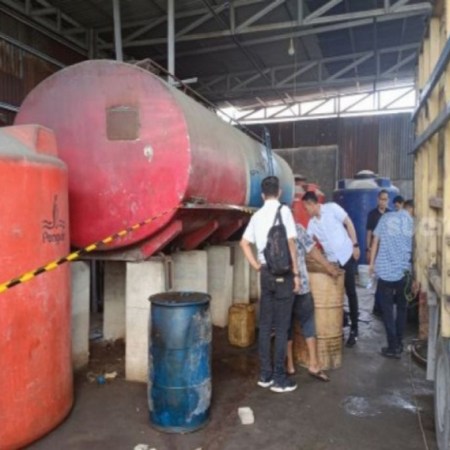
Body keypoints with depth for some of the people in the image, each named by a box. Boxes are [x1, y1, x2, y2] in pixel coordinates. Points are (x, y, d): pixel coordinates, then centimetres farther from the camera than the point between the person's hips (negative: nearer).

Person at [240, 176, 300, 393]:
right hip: (283, 273, -6)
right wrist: (296, 273, -9)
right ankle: (279, 378, 9)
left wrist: (256, 266, 14)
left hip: (266, 272, 6)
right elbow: (290, 243, -14)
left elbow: (244, 243, 13)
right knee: (281, 327, 1)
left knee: (265, 325, 11)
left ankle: (265, 374, 20)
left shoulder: (257, 215, 9)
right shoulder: (284, 211, -9)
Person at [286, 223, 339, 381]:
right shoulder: (297, 229, -2)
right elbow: (312, 250, 1)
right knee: (308, 323, 11)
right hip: (300, 285, -2)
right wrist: (328, 266, 12)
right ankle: (313, 364, 10)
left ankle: (289, 365, 18)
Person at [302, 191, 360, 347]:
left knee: (350, 292, 2)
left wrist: (355, 245, -9)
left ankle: (354, 329, 11)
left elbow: (349, 223, -6)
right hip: (331, 260, 5)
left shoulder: (332, 208, -8)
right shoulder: (312, 223, 5)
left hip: (347, 255, -5)